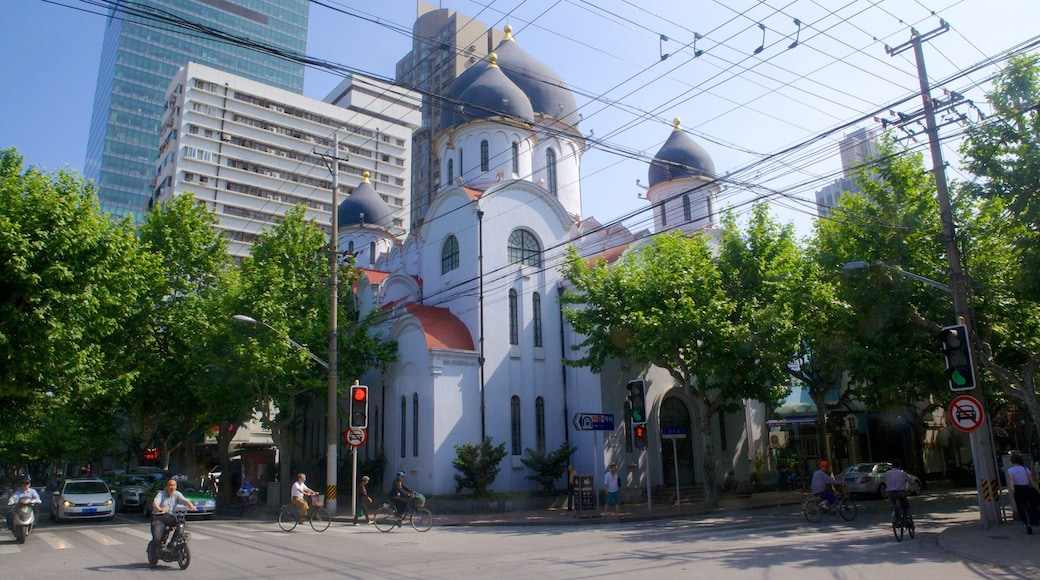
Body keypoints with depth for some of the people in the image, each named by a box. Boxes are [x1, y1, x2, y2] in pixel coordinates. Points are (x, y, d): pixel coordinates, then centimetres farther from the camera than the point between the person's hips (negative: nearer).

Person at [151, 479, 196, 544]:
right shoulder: (161, 494, -5)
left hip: (169, 516, 3)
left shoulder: (177, 494, 5)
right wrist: (160, 509, -46)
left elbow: (185, 501, -11)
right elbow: (155, 503, -23)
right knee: (157, 538, -17)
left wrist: (192, 506, -33)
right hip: (158, 517, -3)